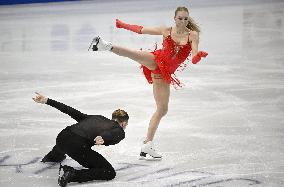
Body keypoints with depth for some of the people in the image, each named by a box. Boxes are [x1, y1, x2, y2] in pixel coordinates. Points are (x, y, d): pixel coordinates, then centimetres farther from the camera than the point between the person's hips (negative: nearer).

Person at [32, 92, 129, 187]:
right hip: (78, 145, -7)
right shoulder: (120, 132, 11)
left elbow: (72, 111, 24)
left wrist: (47, 100, 24)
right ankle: (72, 174, -15)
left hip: (62, 136, 8)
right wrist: (103, 139, -36)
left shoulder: (97, 118, 29)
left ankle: (53, 156, 67)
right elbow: (111, 134, -14)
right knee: (110, 173, 0)